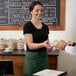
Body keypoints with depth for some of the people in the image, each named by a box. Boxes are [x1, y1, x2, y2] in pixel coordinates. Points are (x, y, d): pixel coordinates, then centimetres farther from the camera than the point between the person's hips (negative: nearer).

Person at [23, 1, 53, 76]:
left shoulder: (45, 26, 9)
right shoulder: (28, 26, -10)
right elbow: (30, 45, -17)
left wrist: (49, 46, -8)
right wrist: (43, 44, -32)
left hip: (44, 57, 6)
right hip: (32, 58, -6)